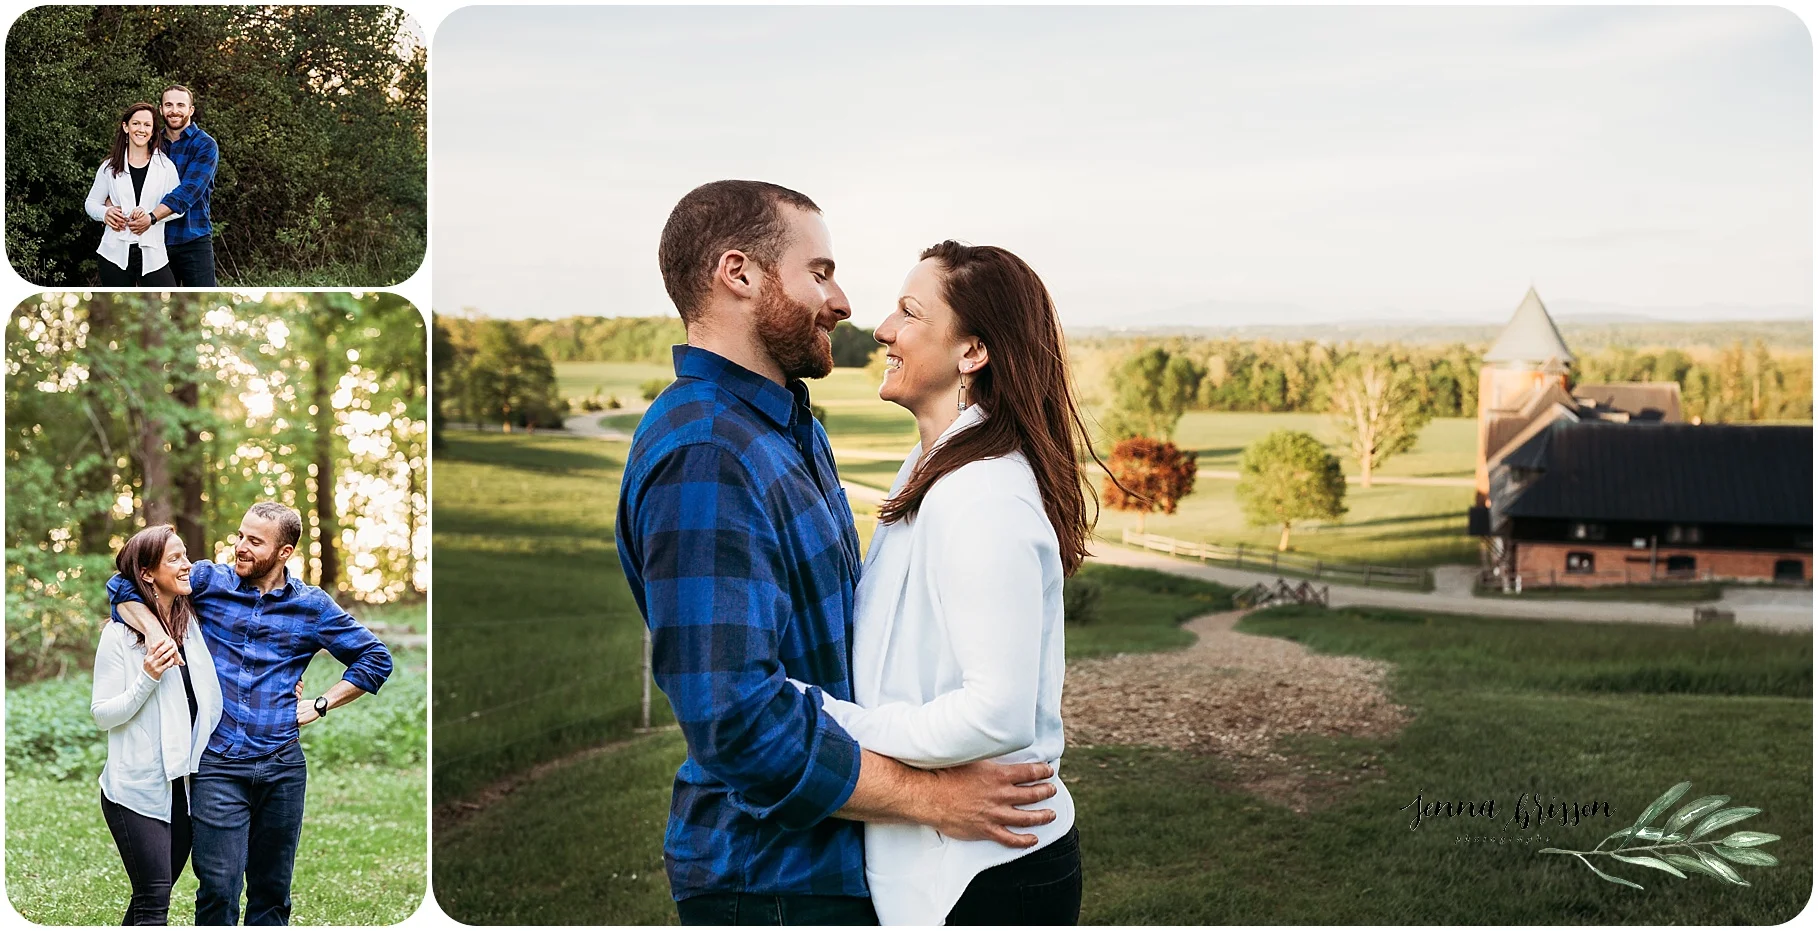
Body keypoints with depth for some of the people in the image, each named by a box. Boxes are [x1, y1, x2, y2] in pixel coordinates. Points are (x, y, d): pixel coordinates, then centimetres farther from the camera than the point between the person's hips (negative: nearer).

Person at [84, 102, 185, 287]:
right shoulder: (110, 167, 8)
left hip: (153, 255, -1)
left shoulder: (165, 166, 4)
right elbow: (91, 202, 13)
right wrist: (105, 213, -10)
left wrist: (152, 218, -16)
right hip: (116, 254, 1)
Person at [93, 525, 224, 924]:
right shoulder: (119, 635, -9)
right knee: (153, 904, -8)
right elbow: (103, 715, -10)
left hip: (185, 786, 6)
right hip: (137, 790, -6)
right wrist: (147, 679, -23)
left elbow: (206, 702, 19)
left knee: (153, 896, 11)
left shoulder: (192, 625, 8)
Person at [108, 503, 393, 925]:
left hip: (282, 766, 2)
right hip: (217, 764, -1)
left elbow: (375, 658, 11)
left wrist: (320, 705, 3)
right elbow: (123, 586, 1)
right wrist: (153, 629, -16)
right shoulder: (210, 581, 2)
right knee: (218, 889, -6)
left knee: (273, 890, 11)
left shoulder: (312, 605, 4)